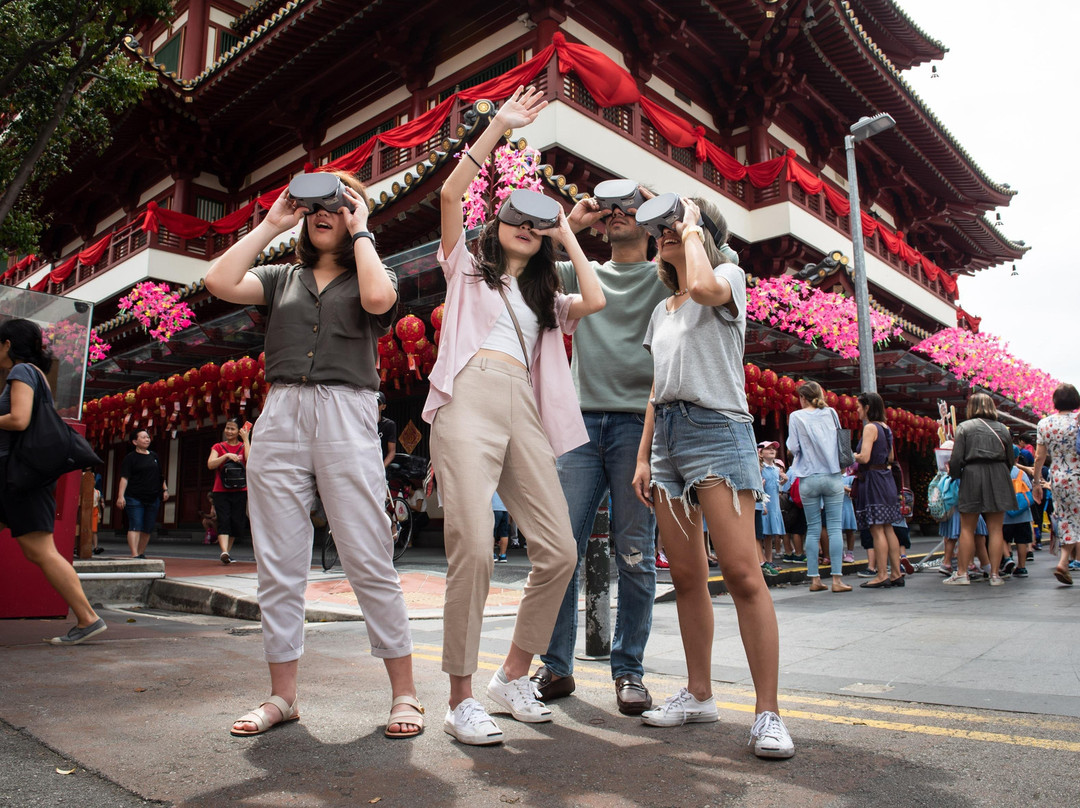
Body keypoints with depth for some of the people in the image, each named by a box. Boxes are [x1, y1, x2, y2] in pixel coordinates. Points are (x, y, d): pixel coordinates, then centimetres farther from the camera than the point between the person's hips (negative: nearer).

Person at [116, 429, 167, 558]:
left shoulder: (154, 456, 16)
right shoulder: (131, 458, -1)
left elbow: (160, 475, 23)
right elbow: (124, 478, -9)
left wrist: (165, 489, 15)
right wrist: (121, 496, -18)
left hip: (153, 499, 5)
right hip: (134, 498, -5)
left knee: (147, 529, 8)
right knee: (135, 527, -13)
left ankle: (141, 553, 18)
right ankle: (134, 555, -19)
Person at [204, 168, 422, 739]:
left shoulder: (370, 274, 13)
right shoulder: (283, 278, 20)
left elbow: (378, 298, -12)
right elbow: (220, 283, 4)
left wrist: (359, 230, 1)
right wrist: (269, 225, 11)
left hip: (347, 418, -4)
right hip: (279, 419, 4)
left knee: (370, 564, -6)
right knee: (279, 568, 5)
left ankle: (404, 693, 4)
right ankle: (282, 696, 17)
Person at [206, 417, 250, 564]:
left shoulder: (244, 446, 10)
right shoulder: (218, 447, 12)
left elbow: (250, 460, -12)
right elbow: (210, 464, -4)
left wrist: (246, 439, -7)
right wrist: (226, 455, -16)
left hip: (240, 491, 0)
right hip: (221, 491, 0)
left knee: (236, 522, 1)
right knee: (223, 521, -13)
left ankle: (227, 552, 17)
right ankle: (224, 552, -25)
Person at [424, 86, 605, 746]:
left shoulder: (546, 300, 29)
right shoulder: (468, 270, 21)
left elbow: (596, 301, 9)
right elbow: (452, 193, 8)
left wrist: (568, 236, 22)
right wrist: (499, 126, 9)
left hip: (525, 412, 5)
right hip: (469, 400, -4)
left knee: (559, 551, -4)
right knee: (473, 549, -17)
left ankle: (514, 677, 13)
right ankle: (461, 699, -5)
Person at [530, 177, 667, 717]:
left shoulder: (665, 277, 13)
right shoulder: (581, 274, 20)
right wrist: (570, 224, 10)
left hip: (638, 423, -2)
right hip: (581, 420, 2)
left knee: (634, 554, 1)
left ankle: (628, 670, 13)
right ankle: (556, 667, 9)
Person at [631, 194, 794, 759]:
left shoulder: (729, 274, 5)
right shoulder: (662, 310, 22)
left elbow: (703, 286, -22)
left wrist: (693, 227, -4)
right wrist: (643, 456, 14)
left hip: (716, 429, -7)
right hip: (666, 434, 7)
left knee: (743, 574, -14)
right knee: (686, 577, 7)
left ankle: (767, 713, -7)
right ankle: (699, 695, 18)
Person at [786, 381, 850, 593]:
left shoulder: (796, 416, -2)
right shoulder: (831, 413, 5)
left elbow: (793, 448, -5)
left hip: (809, 478, -1)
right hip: (833, 476, 1)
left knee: (813, 529, 5)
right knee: (835, 527, 0)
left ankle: (814, 579, 7)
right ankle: (837, 579, -3)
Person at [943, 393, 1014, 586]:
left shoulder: (964, 427, -1)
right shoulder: (1002, 429, 10)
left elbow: (957, 458, -6)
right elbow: (1010, 459, 11)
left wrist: (953, 475, 10)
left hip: (973, 476, -3)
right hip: (999, 477, 3)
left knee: (967, 529, 3)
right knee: (995, 529, 6)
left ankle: (961, 573, 5)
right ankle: (995, 574, 7)